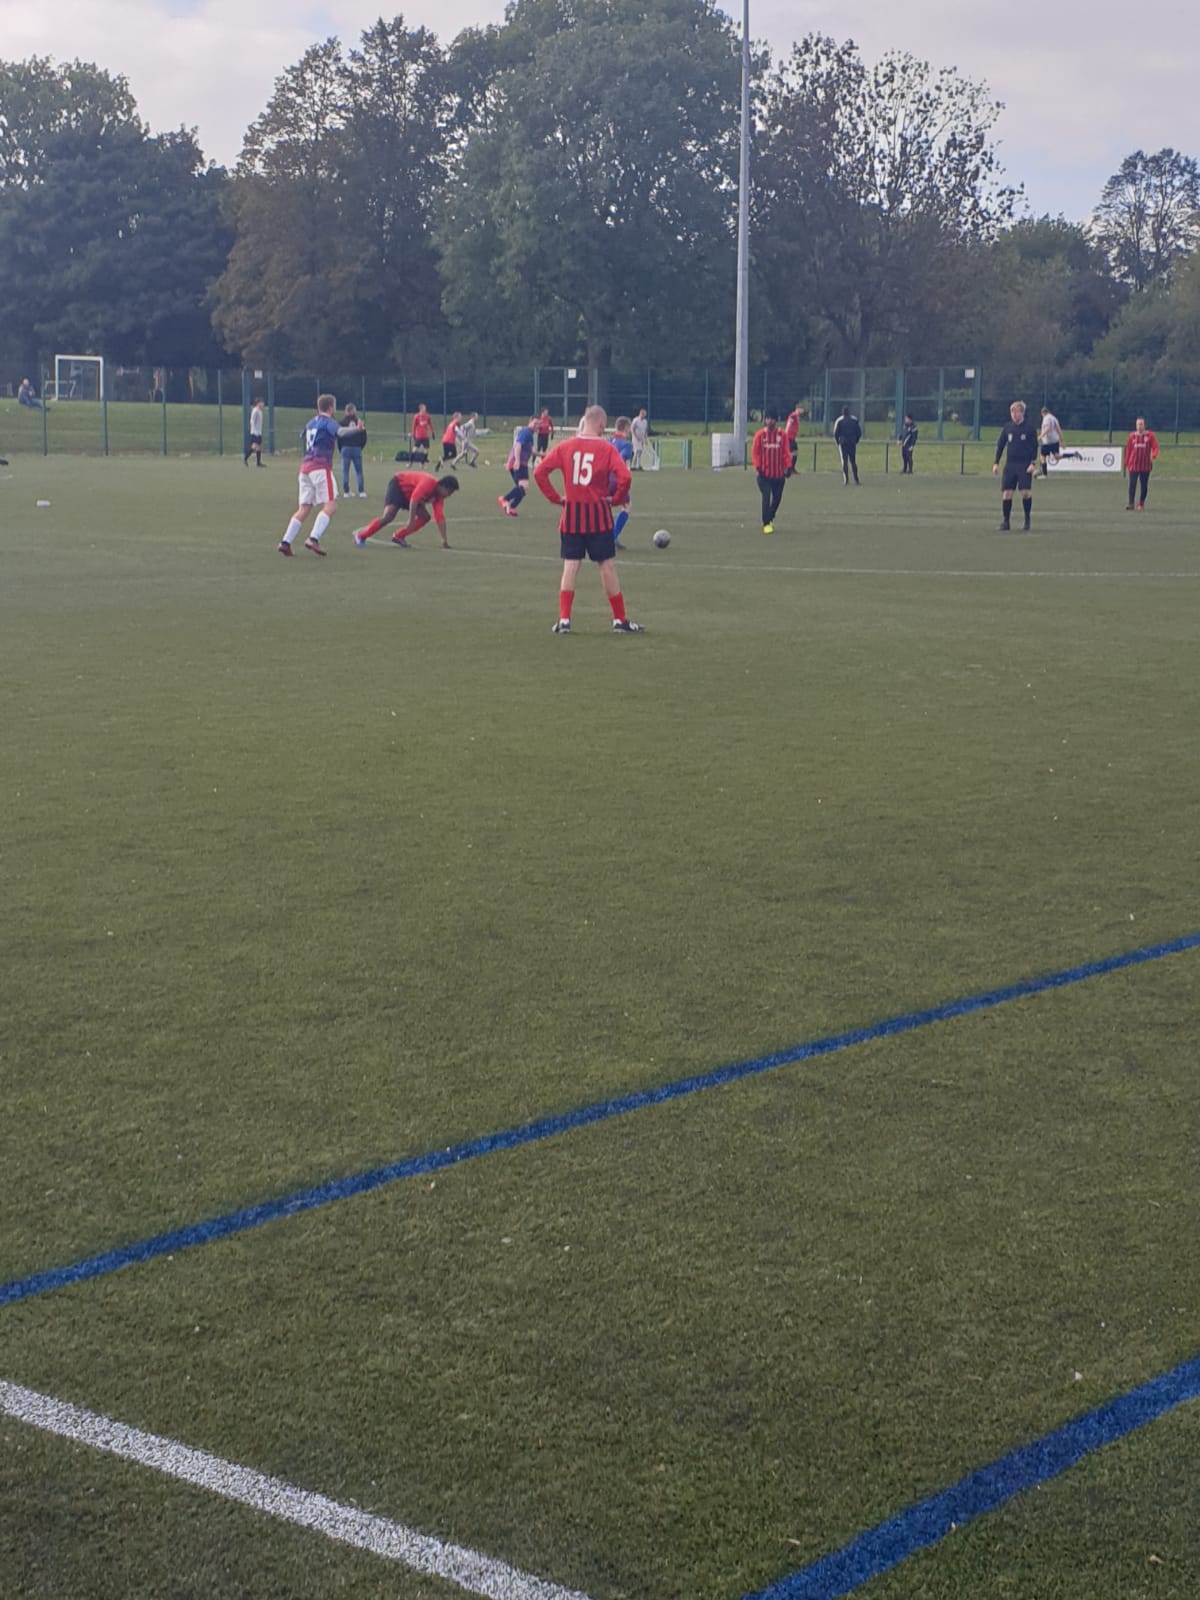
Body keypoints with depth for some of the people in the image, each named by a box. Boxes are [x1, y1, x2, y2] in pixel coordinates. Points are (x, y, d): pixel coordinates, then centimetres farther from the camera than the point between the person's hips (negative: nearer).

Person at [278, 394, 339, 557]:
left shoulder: (311, 423, 24)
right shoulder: (328, 422, 0)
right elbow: (340, 432, -14)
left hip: (305, 467, 8)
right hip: (320, 467, -8)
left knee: (304, 508, 7)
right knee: (330, 505, -10)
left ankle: (285, 542, -3)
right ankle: (313, 539, -25)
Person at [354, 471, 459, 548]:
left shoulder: (438, 496, -5)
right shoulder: (429, 483, -30)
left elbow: (440, 517, -5)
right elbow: (414, 500, -36)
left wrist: (444, 540, -10)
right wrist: (411, 521, -37)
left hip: (407, 493, 9)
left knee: (425, 517, -3)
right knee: (388, 516, -26)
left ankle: (398, 537, 5)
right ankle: (361, 536, -16)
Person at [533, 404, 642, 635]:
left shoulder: (565, 446, 1)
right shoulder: (606, 449, -8)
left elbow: (539, 471, -3)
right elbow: (624, 477, -20)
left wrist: (555, 497, 3)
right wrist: (617, 498, -4)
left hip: (571, 514, 3)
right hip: (598, 516, -3)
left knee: (570, 566, 6)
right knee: (607, 566, 4)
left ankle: (564, 620, 1)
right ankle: (620, 620, 10)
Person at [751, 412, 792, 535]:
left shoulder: (782, 435, 0)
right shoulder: (760, 435, -2)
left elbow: (786, 452, 1)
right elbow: (755, 452, -2)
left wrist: (788, 467, -9)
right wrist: (757, 467, -12)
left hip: (779, 473, 2)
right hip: (764, 473, -2)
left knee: (777, 497, 12)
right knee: (766, 497, -9)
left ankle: (770, 518, 34)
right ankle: (766, 524, -3)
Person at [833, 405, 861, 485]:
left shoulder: (839, 420, -3)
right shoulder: (855, 420, 5)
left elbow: (835, 433, -4)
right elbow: (859, 432, 6)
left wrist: (837, 442, 10)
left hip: (842, 443, -2)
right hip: (853, 443, 2)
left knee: (844, 461, 0)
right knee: (853, 461, 10)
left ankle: (845, 479, -6)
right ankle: (856, 479, 5)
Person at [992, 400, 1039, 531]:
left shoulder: (1030, 428, -1)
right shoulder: (1007, 428, 7)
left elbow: (1034, 446, 0)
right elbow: (1000, 445, 11)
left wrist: (1033, 463, -10)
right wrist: (996, 463, 5)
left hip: (1025, 466, -3)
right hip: (1010, 465, 3)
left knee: (1026, 492, -11)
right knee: (1007, 492, -2)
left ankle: (1027, 520, 4)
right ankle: (1006, 522, 6)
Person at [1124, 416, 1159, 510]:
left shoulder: (1149, 435, 1)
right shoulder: (1132, 436, 6)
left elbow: (1155, 446, -7)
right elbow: (1128, 450, 8)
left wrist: (1154, 455, -28)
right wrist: (1127, 463, 6)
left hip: (1146, 466, 0)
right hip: (1133, 465, 0)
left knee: (1144, 485, 5)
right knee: (1132, 484, -7)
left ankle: (1141, 503, 16)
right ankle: (1131, 504, -8)